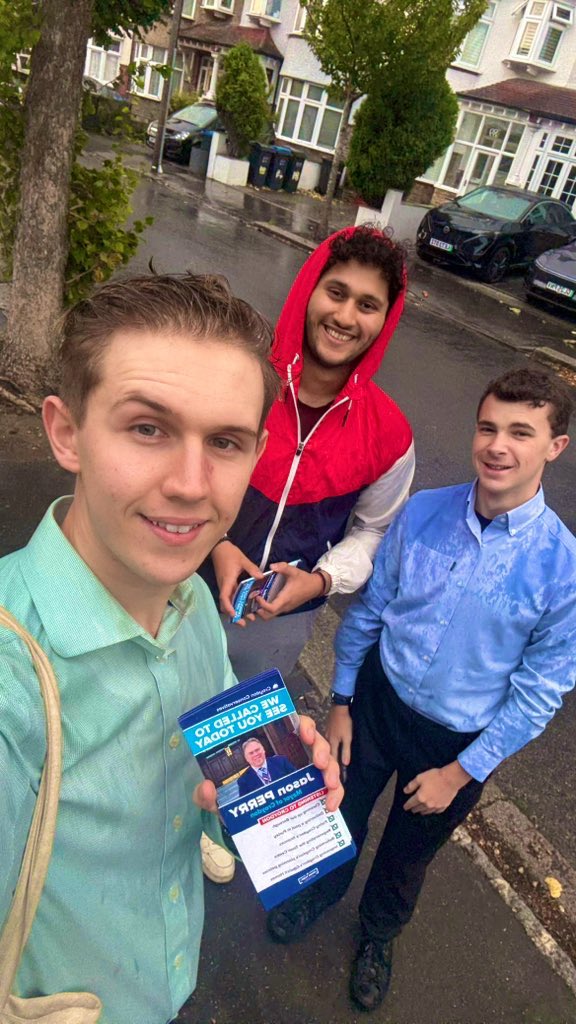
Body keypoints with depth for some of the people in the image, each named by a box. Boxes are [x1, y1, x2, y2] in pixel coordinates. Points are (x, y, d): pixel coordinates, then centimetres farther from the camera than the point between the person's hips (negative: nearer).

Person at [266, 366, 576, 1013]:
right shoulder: (421, 514, -16)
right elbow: (368, 609, -4)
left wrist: (461, 772, -9)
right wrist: (340, 703, 2)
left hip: (460, 743, -1)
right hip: (377, 699, 2)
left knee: (408, 852, 25)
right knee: (340, 813, 25)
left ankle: (378, 933, 60)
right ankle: (322, 890, 62)